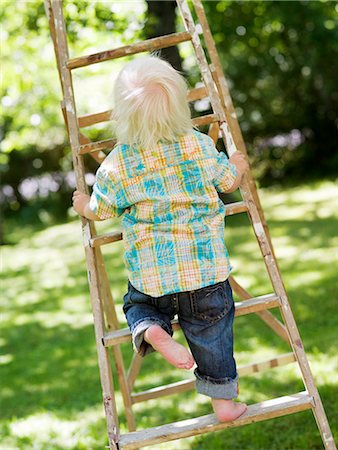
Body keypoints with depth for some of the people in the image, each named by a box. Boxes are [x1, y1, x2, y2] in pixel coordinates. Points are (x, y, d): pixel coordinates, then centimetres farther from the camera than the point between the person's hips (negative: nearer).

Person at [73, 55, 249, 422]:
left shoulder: (116, 165, -8)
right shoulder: (200, 145, -6)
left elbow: (100, 210, 6)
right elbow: (228, 182, 9)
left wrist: (83, 206, 29)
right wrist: (238, 165, 32)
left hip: (149, 273, 0)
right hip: (205, 266, 1)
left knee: (138, 304, 27)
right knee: (211, 332, 14)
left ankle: (151, 331, -5)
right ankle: (223, 401, 22)